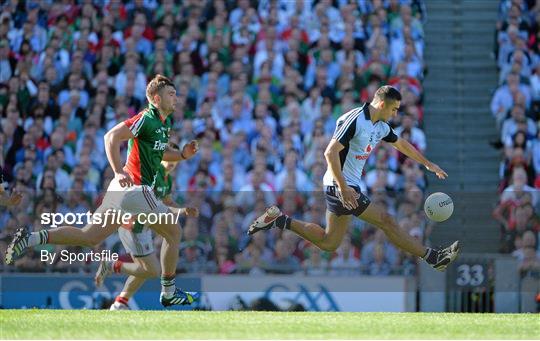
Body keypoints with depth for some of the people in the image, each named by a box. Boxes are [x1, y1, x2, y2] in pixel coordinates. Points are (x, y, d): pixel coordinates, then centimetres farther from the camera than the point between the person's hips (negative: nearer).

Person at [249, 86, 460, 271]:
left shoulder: (381, 127, 11)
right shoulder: (355, 120, -18)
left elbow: (402, 145, 30)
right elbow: (330, 152, -23)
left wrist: (428, 164, 36)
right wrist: (343, 188, -27)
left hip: (347, 187, 10)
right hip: (340, 185, -10)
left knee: (329, 243, 13)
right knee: (386, 221, -10)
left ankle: (280, 220, 16)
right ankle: (431, 257, -7)